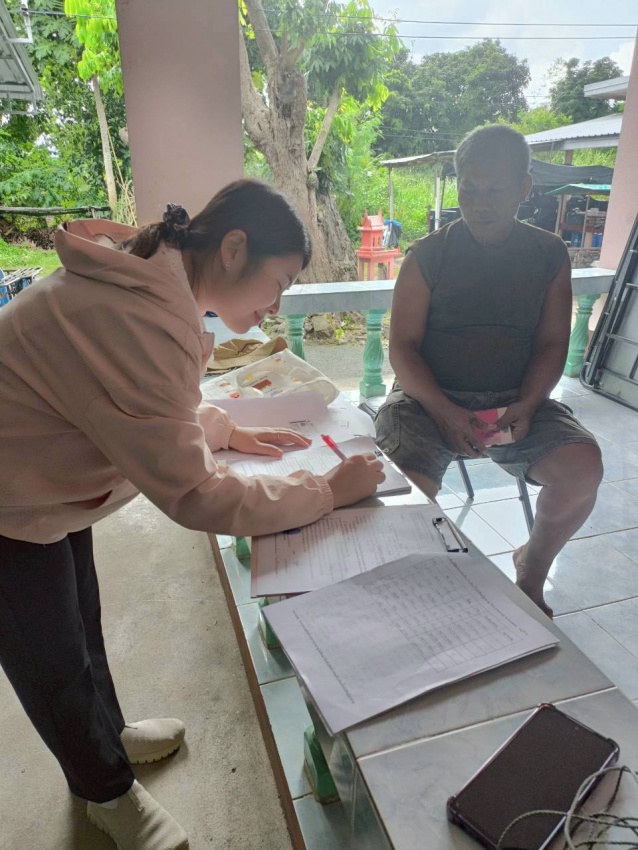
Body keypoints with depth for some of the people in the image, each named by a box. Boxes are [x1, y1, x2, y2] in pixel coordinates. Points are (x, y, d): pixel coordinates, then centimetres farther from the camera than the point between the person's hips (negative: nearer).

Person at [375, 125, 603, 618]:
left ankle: (532, 568, 8)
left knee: (583, 468, -23)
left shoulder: (549, 255, 9)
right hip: (430, 397, -2)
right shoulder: (428, 255, 1)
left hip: (517, 399, 3)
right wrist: (444, 412, -19)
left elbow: (552, 343, 7)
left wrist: (527, 405, -12)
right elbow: (403, 347, -4)